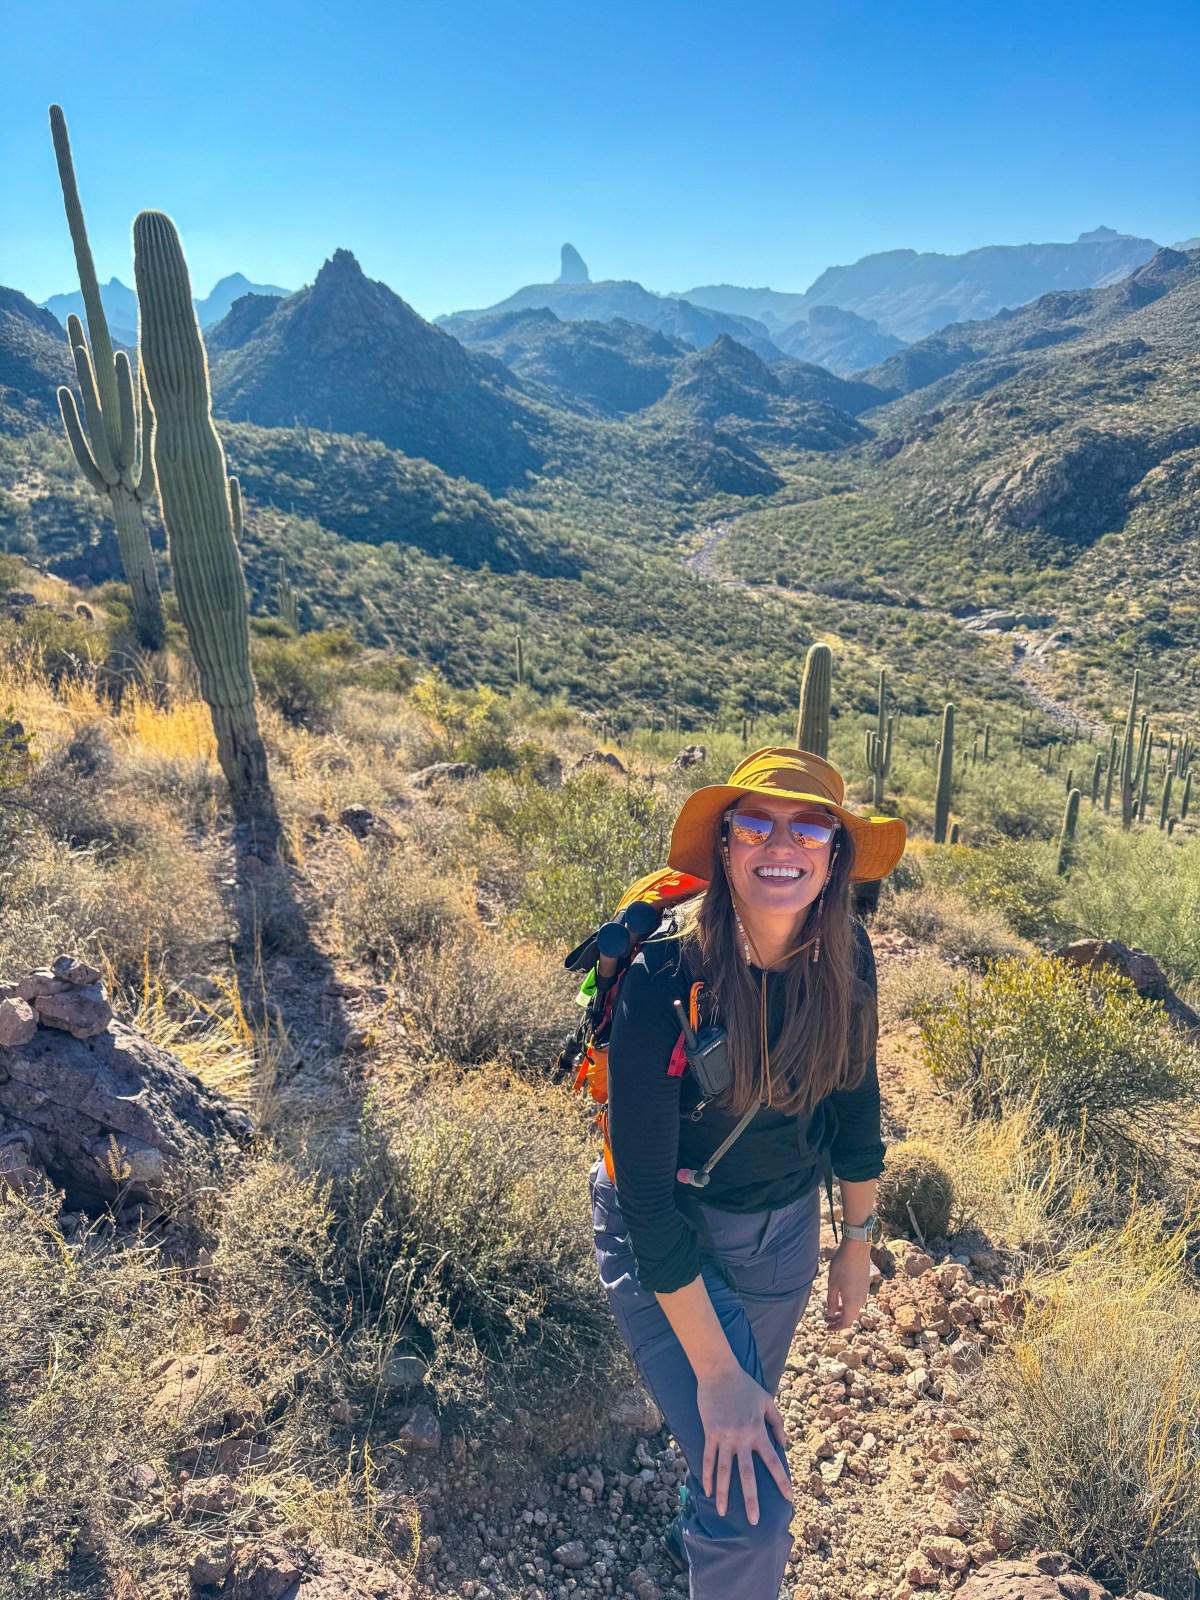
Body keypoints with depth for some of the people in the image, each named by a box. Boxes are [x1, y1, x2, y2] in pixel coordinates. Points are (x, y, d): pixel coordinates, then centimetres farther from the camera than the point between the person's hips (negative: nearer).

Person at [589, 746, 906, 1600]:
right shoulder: (665, 975, -32)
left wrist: (858, 1244, 10)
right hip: (665, 1236, -5)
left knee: (749, 1415, 28)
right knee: (755, 1508, -7)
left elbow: (854, 1097, 1)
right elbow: (646, 1189, -27)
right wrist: (715, 1371, -23)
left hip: (785, 1225, 5)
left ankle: (695, 1531, 61)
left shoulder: (844, 955, -16)